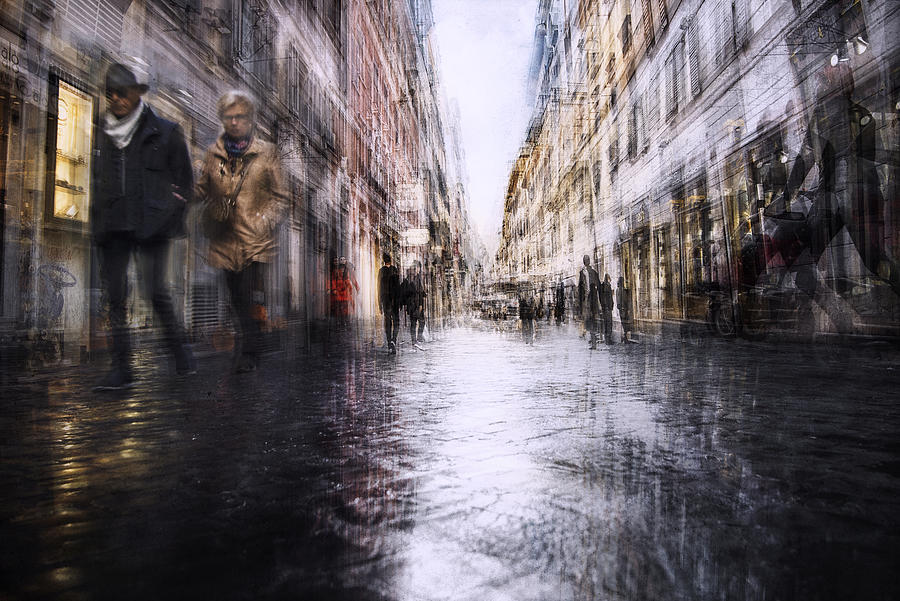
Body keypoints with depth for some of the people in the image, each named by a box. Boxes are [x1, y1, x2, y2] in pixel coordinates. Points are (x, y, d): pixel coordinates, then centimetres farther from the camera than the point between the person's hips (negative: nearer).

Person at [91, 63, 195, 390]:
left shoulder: (164, 132, 5)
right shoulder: (101, 134, 16)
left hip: (151, 224, -4)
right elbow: (96, 177, 24)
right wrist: (98, 219, 13)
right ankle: (121, 368, 9)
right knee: (115, 295, 2)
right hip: (112, 225, 4)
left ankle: (181, 351, 8)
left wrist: (169, 213, -2)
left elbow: (184, 179, 8)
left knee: (154, 289, -14)